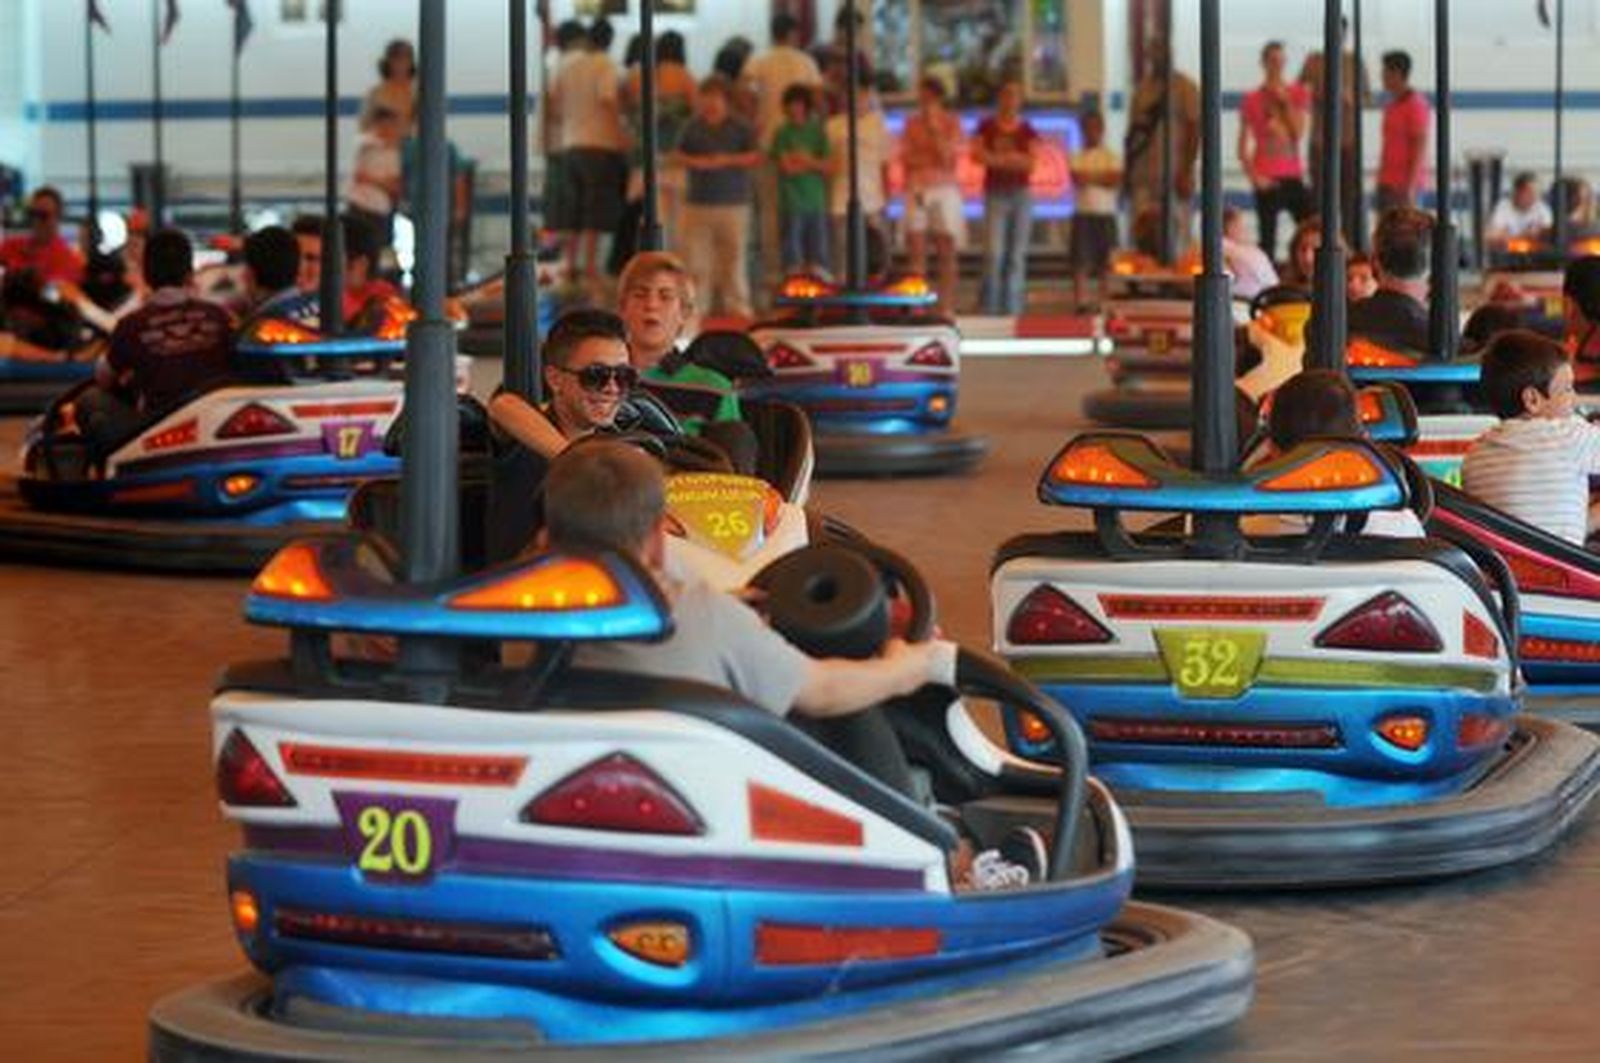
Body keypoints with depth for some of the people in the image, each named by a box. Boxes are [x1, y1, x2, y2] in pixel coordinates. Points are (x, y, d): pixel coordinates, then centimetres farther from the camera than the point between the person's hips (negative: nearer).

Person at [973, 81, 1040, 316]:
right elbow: (976, 155, -2)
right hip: (995, 193, -2)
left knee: (1017, 256, 1)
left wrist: (997, 159, -11)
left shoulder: (1028, 131, 8)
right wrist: (1012, 159, -10)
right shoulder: (987, 127, 6)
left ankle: (1013, 309, 4)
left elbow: (1032, 162, 0)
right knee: (994, 254, -12)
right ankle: (990, 308, -7)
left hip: (1021, 193, 2)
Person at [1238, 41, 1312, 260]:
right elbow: (1243, 147, 3)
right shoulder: (1252, 99, 3)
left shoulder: (1298, 93, 9)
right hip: (1268, 180, -2)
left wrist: (1286, 102, -8)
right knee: (1268, 237, -4)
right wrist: (1254, 176, -9)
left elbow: (1299, 133, -2)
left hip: (1293, 176, 3)